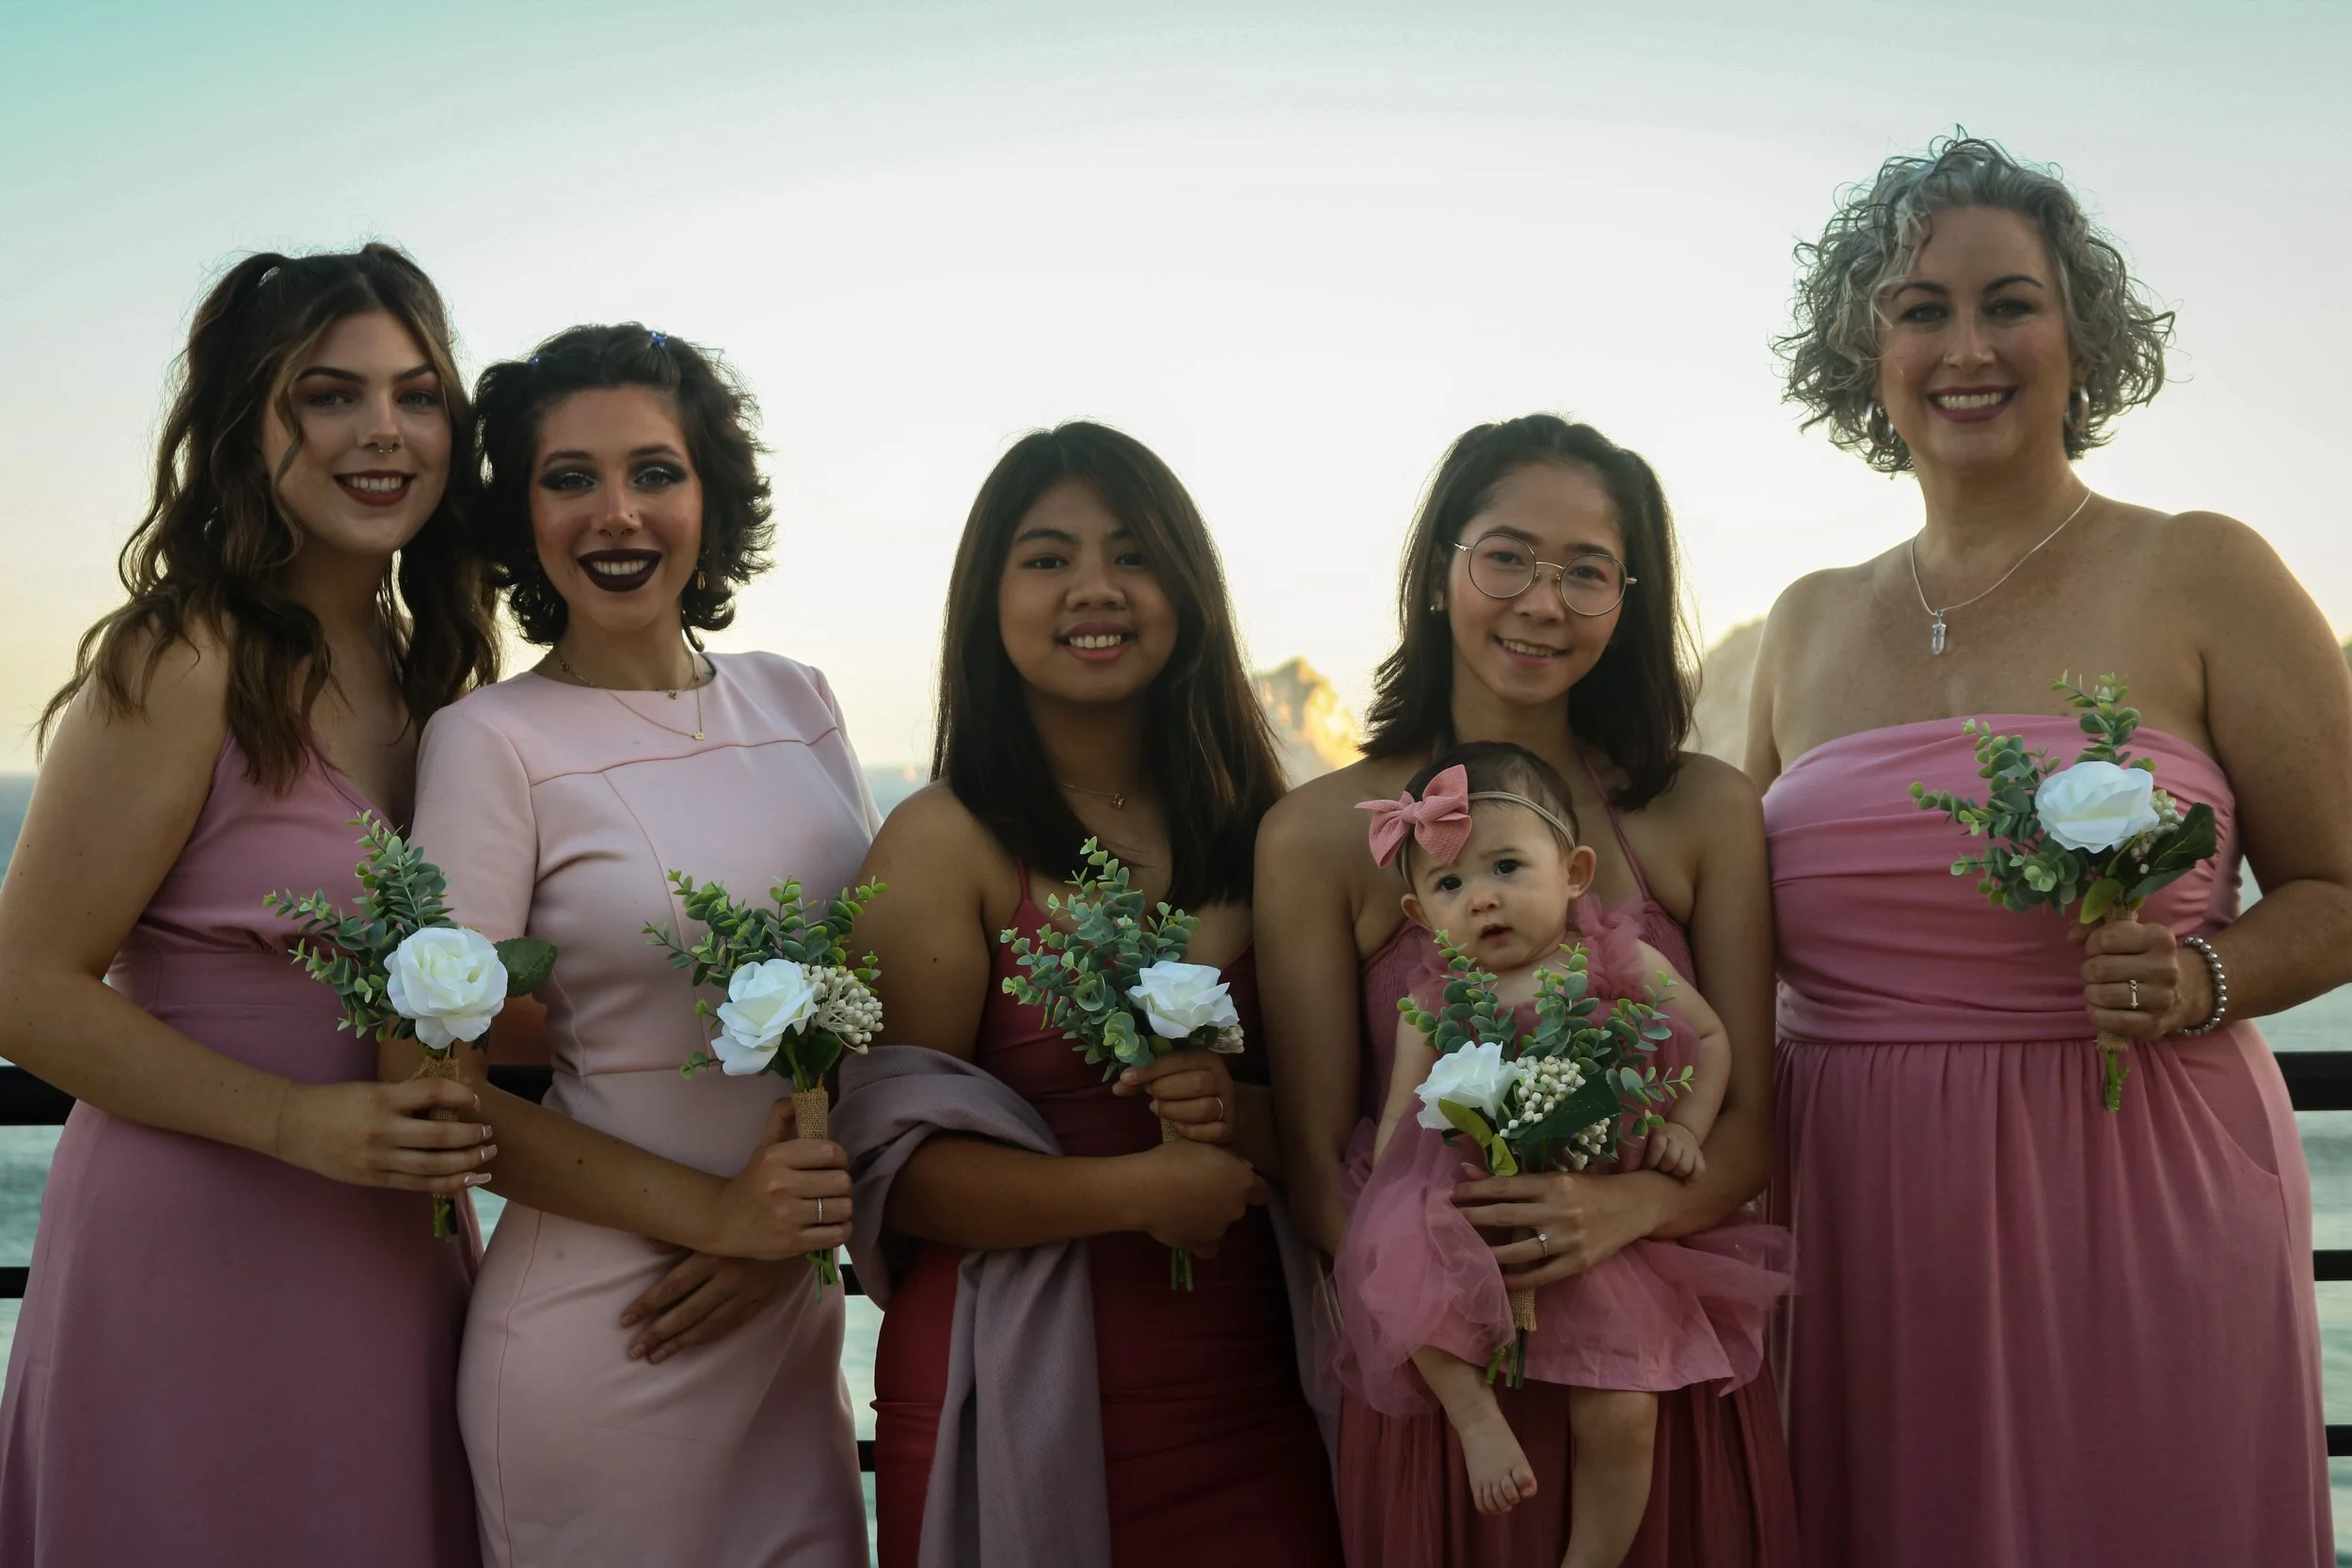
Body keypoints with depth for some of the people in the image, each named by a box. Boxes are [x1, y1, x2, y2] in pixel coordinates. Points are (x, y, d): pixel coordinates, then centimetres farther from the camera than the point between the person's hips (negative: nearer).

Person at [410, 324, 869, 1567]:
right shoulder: (493, 742, -10)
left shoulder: (795, 703, 5)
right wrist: (711, 1210, -18)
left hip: (797, 1320, 5)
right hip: (599, 1339, -5)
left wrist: (795, 1226, -7)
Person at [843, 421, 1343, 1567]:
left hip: (1249, 1398, 4)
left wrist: (1245, 1118, -12)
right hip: (1019, 1402, -4)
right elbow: (895, 1164, -12)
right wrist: (1141, 1188, -19)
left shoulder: (1262, 830, 6)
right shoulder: (945, 844, -7)